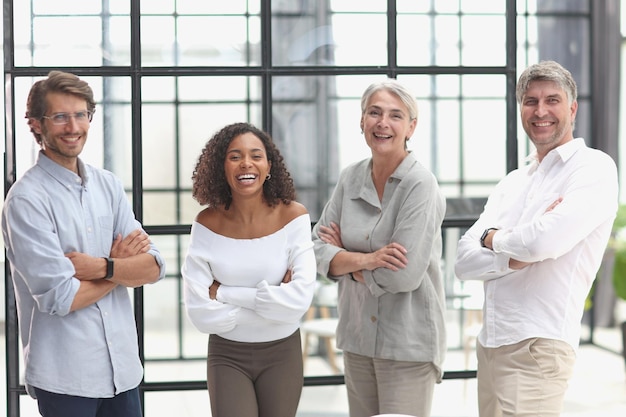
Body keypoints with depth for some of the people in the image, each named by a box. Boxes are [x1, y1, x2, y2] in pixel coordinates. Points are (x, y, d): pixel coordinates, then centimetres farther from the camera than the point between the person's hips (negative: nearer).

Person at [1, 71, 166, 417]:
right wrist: (122, 265, -4)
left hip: (122, 366, 5)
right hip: (65, 376, -5)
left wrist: (101, 267, -16)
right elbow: (60, 297, -17)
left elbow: (153, 267, 1)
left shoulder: (108, 185, 7)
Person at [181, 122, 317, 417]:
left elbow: (300, 298, -22)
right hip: (227, 355, -1)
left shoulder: (293, 216, -11)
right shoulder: (207, 224, -11)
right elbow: (200, 312, -16)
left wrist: (223, 292, -19)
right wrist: (272, 302, -16)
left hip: (281, 353, 1)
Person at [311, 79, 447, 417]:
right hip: (356, 335, 6)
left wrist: (345, 256, -7)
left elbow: (404, 276, -21)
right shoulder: (350, 178, 4)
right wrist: (365, 260, -19)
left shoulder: (420, 185, -14)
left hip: (408, 341, -6)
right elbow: (319, 250, 0)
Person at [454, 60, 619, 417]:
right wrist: (518, 253, -11)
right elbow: (464, 261, 7)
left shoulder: (594, 168, -5)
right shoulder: (512, 183, 16)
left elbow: (546, 240, -21)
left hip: (537, 347, -7)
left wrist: (493, 239, -2)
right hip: (489, 344, 7)